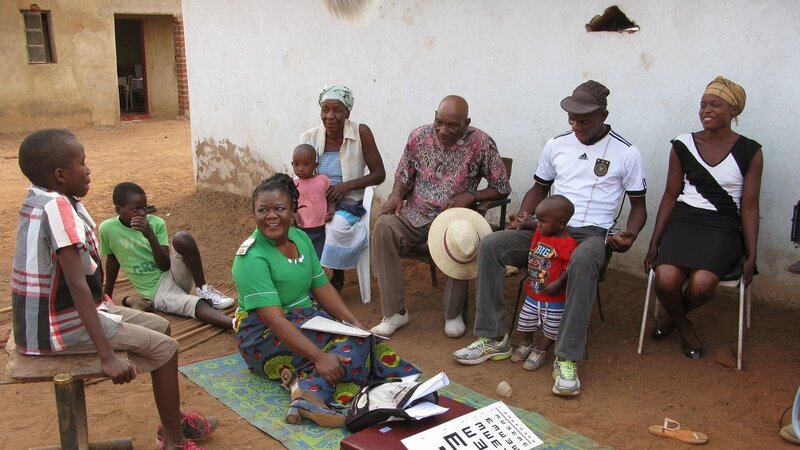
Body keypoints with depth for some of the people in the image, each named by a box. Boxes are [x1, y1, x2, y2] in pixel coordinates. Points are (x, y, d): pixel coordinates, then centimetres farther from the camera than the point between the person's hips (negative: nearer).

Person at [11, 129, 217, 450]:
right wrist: (107, 356, -30)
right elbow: (76, 283, -30)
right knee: (164, 348, -5)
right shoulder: (58, 207, -25)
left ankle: (172, 421, 29)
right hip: (58, 326, -9)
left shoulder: (38, 198, 3)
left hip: (50, 312, 9)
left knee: (160, 327, 15)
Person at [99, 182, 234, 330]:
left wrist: (150, 236, -24)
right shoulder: (108, 229, -6)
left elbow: (165, 266, -11)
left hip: (172, 274, 2)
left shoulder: (156, 223, -5)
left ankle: (204, 290, -16)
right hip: (157, 292, -2)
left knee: (183, 238, -29)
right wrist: (107, 297, 19)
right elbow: (112, 260, 11)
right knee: (198, 306, -32)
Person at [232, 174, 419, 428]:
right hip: (264, 335, -8)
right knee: (352, 342, -24)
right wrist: (319, 356, -36)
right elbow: (273, 319, -28)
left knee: (358, 333, -13)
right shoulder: (252, 257, -21)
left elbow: (322, 288, 5)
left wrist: (354, 321, -11)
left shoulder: (301, 238, 3)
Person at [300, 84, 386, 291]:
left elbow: (379, 174, -6)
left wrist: (347, 185, -20)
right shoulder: (309, 138, -4)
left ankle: (337, 277, -5)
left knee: (336, 226, -34)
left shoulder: (361, 133, -11)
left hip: (348, 203, -3)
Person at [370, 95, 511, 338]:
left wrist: (470, 195, -16)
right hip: (415, 216, 3)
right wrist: (396, 194, -9)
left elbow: (502, 187, 0)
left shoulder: (482, 143, -8)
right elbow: (403, 176, 13)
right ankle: (395, 312, -19)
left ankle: (453, 314, -12)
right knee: (383, 227, -27)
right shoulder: (419, 136, 0)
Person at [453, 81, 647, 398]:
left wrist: (630, 234, -14)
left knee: (582, 262, -41)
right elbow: (539, 188, 21)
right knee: (491, 245, -20)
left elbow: (638, 205, 7)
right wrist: (523, 216, 1)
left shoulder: (626, 153, 1)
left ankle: (567, 359, -36)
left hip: (593, 233, -4)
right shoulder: (556, 145, 10)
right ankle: (493, 339, -13)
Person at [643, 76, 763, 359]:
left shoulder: (749, 152, 3)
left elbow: (749, 206, 5)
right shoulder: (683, 146, 6)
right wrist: (654, 243, 3)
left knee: (702, 284, -29)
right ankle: (684, 326, 9)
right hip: (683, 222, 1)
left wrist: (751, 256, -1)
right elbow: (670, 195, 8)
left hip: (723, 228, -1)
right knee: (665, 280, -26)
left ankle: (674, 316, 9)